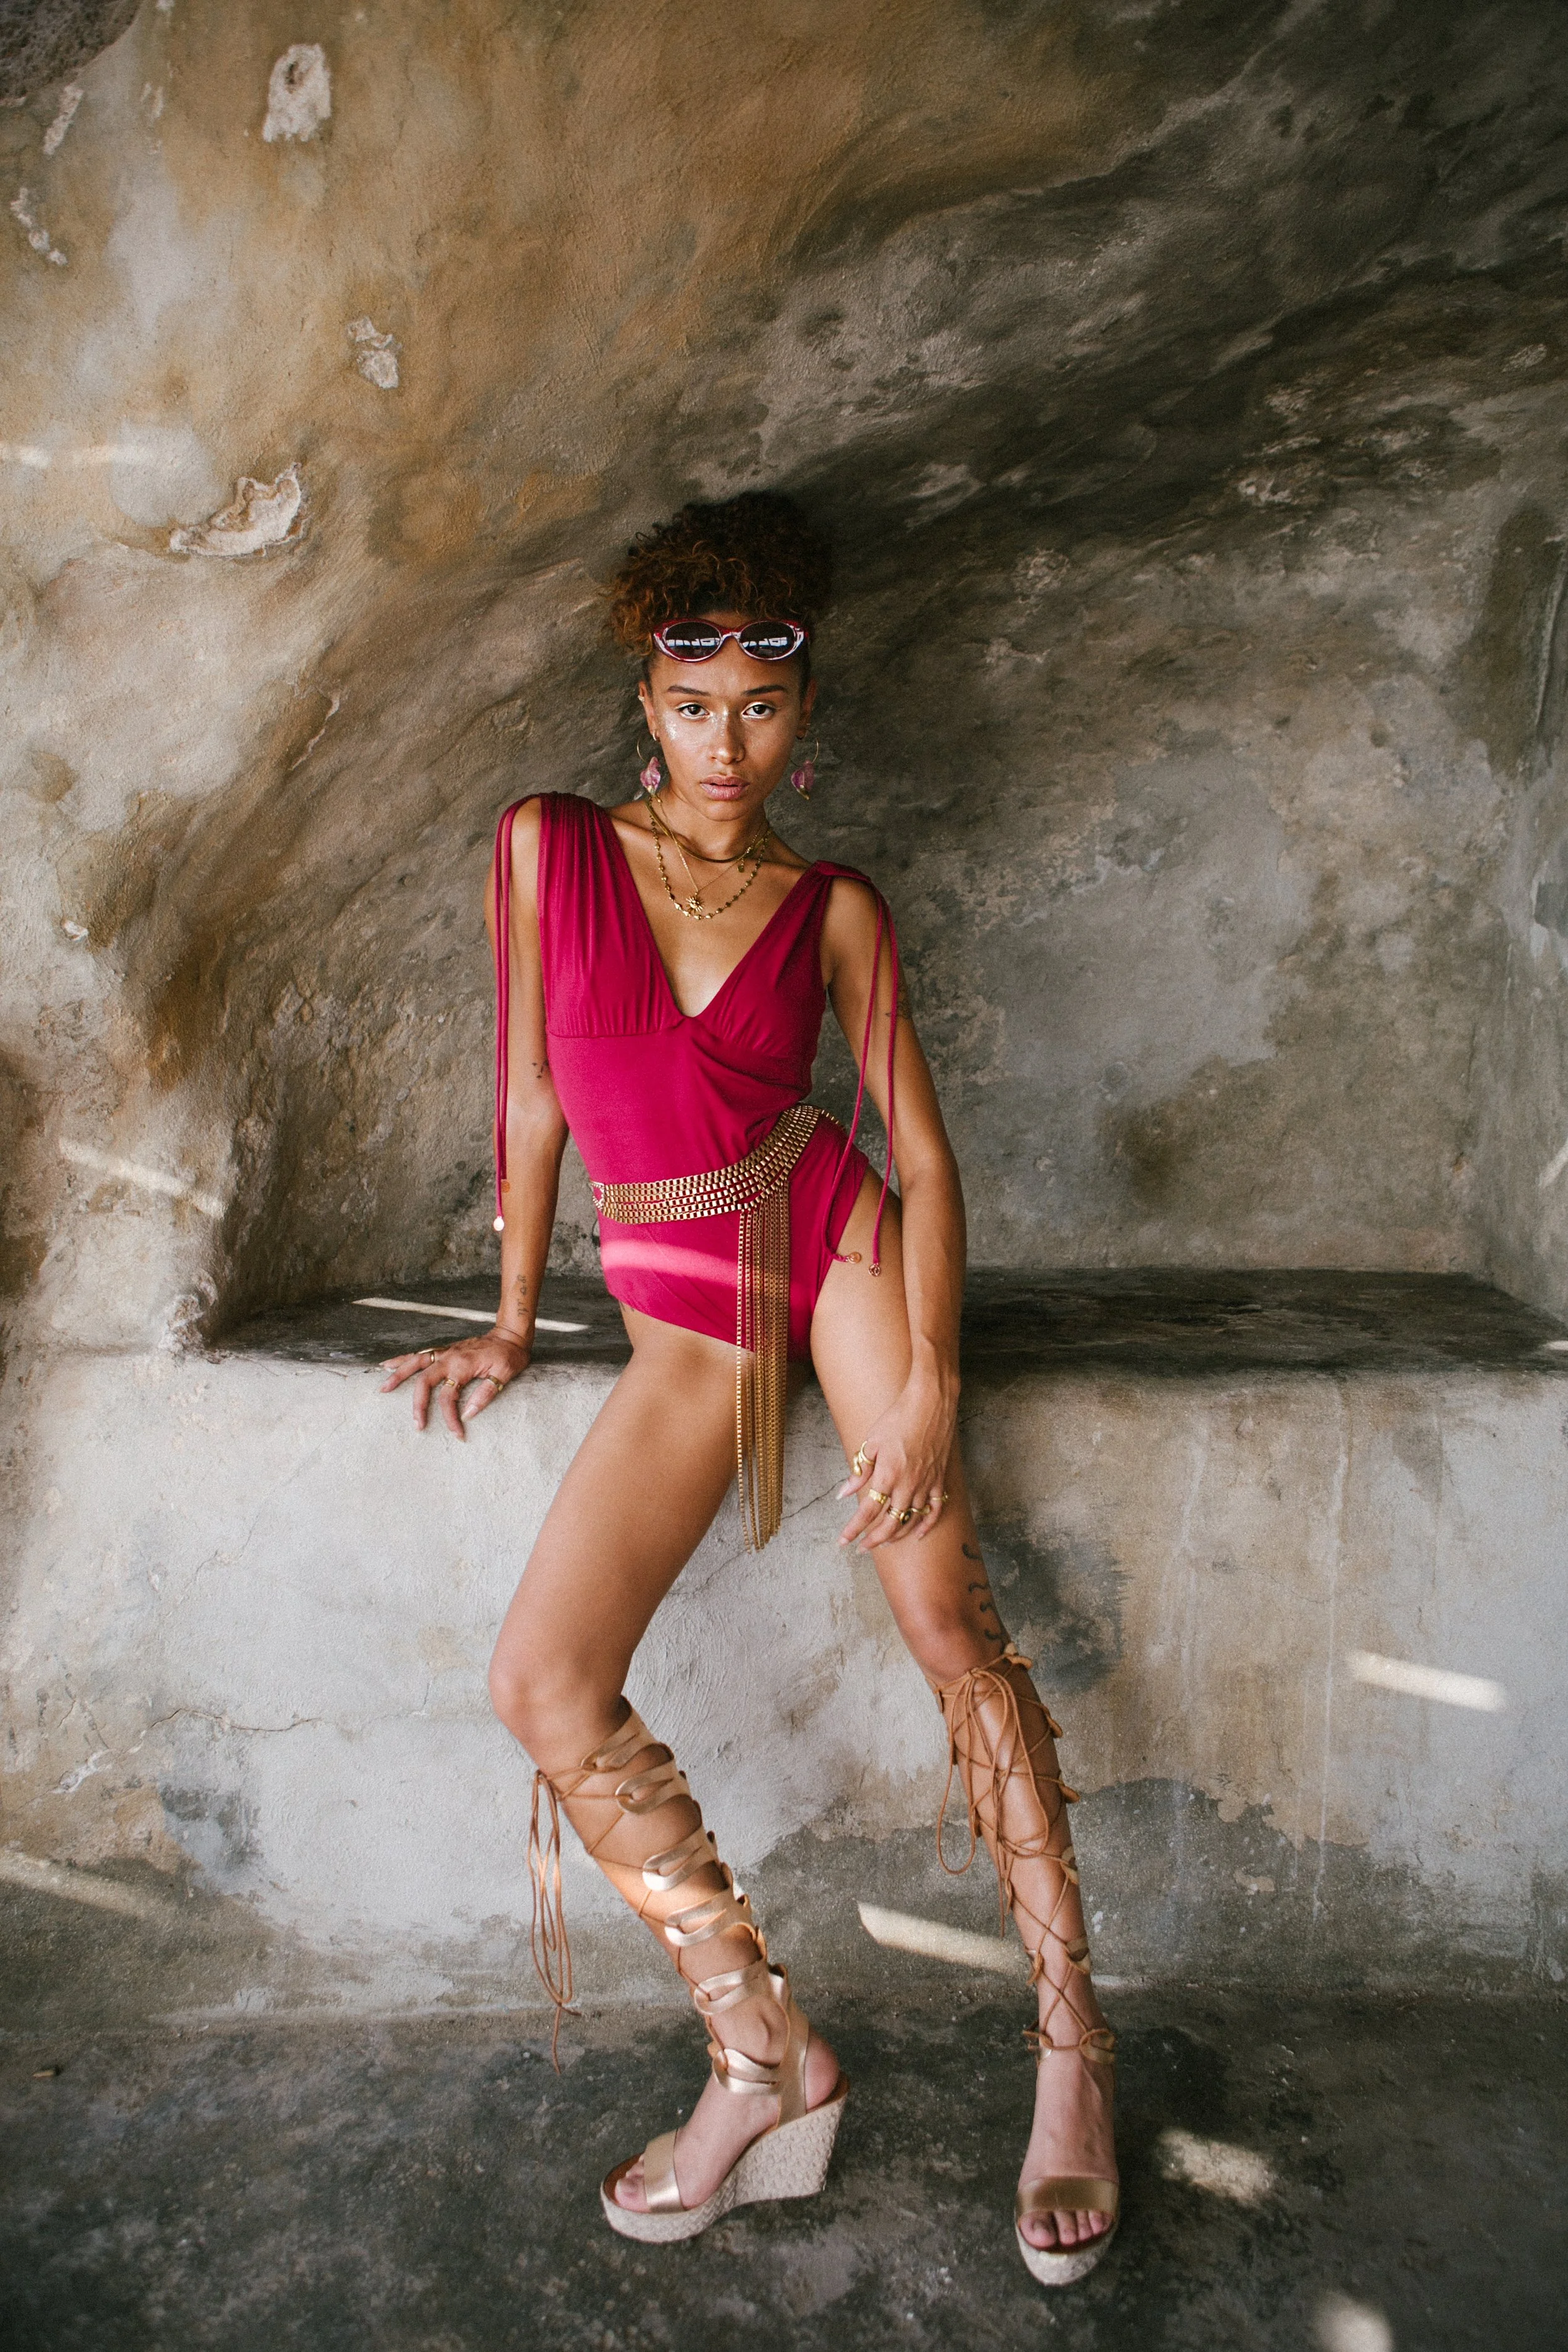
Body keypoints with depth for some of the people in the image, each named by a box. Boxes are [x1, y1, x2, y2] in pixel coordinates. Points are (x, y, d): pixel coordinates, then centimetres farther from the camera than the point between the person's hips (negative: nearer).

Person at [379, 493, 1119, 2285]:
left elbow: (922, 1154, -1)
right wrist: (511, 1325, 9)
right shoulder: (549, 850, 0)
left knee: (951, 1625, -10)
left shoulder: (835, 911, 0)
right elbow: (531, 1092, 5)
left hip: (839, 1244, -1)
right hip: (683, 1310, 1)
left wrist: (929, 1384, -13)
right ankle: (768, 2055, 3)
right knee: (542, 1689, -12)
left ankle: (1070, 2037, 10)